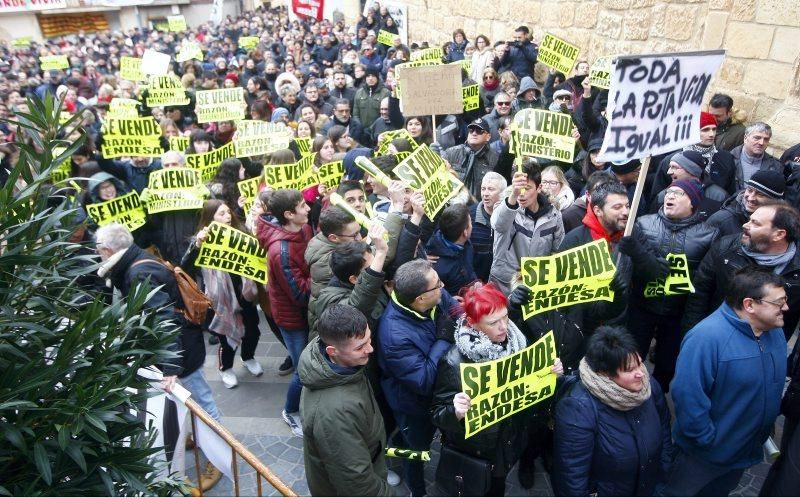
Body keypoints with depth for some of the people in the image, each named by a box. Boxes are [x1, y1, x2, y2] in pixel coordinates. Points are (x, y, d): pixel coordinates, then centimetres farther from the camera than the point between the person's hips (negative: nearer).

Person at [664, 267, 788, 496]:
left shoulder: (775, 332, -4)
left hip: (746, 451, 7)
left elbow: (775, 385, 11)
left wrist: (765, 431, 12)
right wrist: (707, 440, -23)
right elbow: (688, 396, -33)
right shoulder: (706, 337, -32)